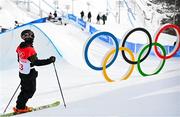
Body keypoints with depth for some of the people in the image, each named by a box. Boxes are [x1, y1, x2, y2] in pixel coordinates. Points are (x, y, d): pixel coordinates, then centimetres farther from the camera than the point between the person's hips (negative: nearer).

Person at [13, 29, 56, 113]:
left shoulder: (20, 47, 0)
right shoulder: (30, 50, -28)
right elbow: (36, 62, -27)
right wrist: (49, 60, -24)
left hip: (22, 72, 8)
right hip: (29, 75, -8)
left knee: (25, 89, 22)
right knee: (30, 90, 8)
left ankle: (20, 106, 28)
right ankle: (20, 108, 14)